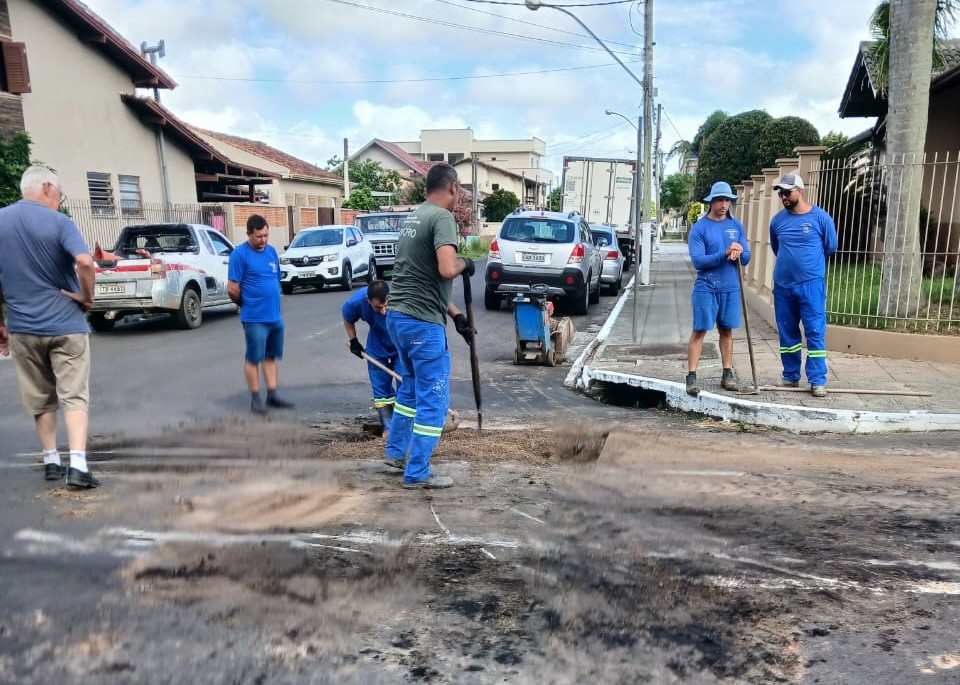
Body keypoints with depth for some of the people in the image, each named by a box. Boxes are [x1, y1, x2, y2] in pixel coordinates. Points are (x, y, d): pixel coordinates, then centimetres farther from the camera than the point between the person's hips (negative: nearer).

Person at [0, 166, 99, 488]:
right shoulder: (58, 222, -9)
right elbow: (84, 262, -25)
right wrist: (87, 297, -10)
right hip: (65, 323, -4)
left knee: (39, 399, 17)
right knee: (74, 396, 0)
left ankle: (51, 462, 24)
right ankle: (77, 464, -10)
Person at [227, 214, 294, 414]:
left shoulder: (271, 251, 9)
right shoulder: (240, 254, -10)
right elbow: (232, 289, -10)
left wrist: (272, 304, 14)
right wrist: (246, 305, 3)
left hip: (275, 315, 6)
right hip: (254, 318, -6)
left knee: (271, 357, 13)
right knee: (254, 358, 3)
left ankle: (272, 395, 21)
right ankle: (256, 398, 13)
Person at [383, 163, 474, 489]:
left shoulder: (413, 218, 17)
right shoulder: (442, 217, -12)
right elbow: (446, 270, -27)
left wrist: (455, 314, 23)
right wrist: (465, 263, -4)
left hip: (397, 315, 9)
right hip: (422, 321, -9)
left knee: (411, 386, 26)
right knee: (433, 399, 2)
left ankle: (396, 451, 37)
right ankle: (417, 473, 9)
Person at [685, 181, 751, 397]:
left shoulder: (736, 226, 8)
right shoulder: (699, 228, -5)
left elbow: (746, 258, 8)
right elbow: (698, 261, -14)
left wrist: (738, 254, -15)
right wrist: (725, 253, -23)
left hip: (731, 288, 4)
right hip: (706, 288, -4)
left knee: (727, 330, 12)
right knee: (699, 331, -4)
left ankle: (728, 373, 20)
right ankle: (691, 376, -2)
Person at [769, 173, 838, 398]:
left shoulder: (820, 217, -5)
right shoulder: (777, 220, 5)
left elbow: (831, 247, 7)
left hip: (811, 284, -4)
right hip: (782, 285, 4)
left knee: (815, 332, -4)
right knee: (787, 332, 10)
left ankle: (817, 381, 0)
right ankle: (790, 377, 21)